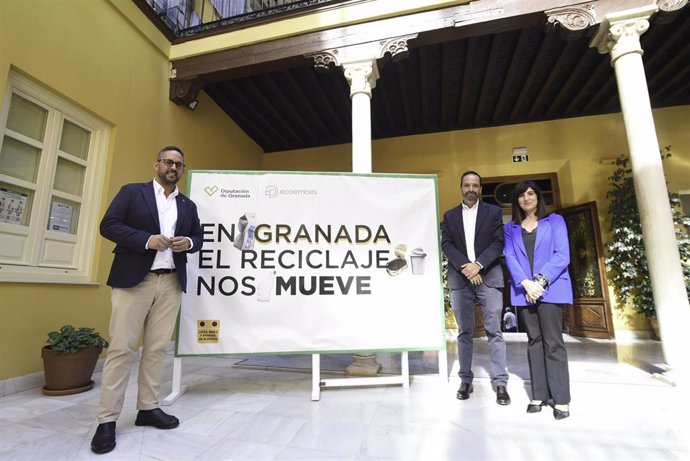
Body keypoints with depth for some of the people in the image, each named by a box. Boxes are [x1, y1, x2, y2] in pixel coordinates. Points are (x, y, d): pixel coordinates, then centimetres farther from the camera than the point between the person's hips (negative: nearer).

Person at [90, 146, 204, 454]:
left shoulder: (188, 206, 16)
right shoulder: (132, 192, 5)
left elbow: (199, 237, 18)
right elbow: (108, 225, -2)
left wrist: (189, 242, -5)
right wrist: (147, 239, -16)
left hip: (171, 283, 4)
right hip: (133, 280, -3)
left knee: (157, 348, 7)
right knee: (121, 347, -1)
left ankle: (148, 408, 19)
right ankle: (107, 420, 10)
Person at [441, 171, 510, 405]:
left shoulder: (493, 211, 9)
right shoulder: (450, 216, 13)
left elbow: (498, 243, -1)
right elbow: (447, 245, 1)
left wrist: (478, 265, -15)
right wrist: (465, 267, -13)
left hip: (489, 278, -1)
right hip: (460, 279, 1)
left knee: (494, 331, 0)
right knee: (464, 333, 7)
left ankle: (500, 384, 9)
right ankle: (465, 381, 15)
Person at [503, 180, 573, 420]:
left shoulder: (555, 221, 8)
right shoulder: (510, 228, 13)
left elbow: (562, 255, -2)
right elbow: (510, 258, 2)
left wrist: (542, 281, -14)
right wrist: (526, 283, -13)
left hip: (551, 289, -2)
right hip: (524, 291, 2)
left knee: (553, 342, -2)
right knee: (534, 342, 7)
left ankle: (561, 399, 7)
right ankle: (539, 395, 14)